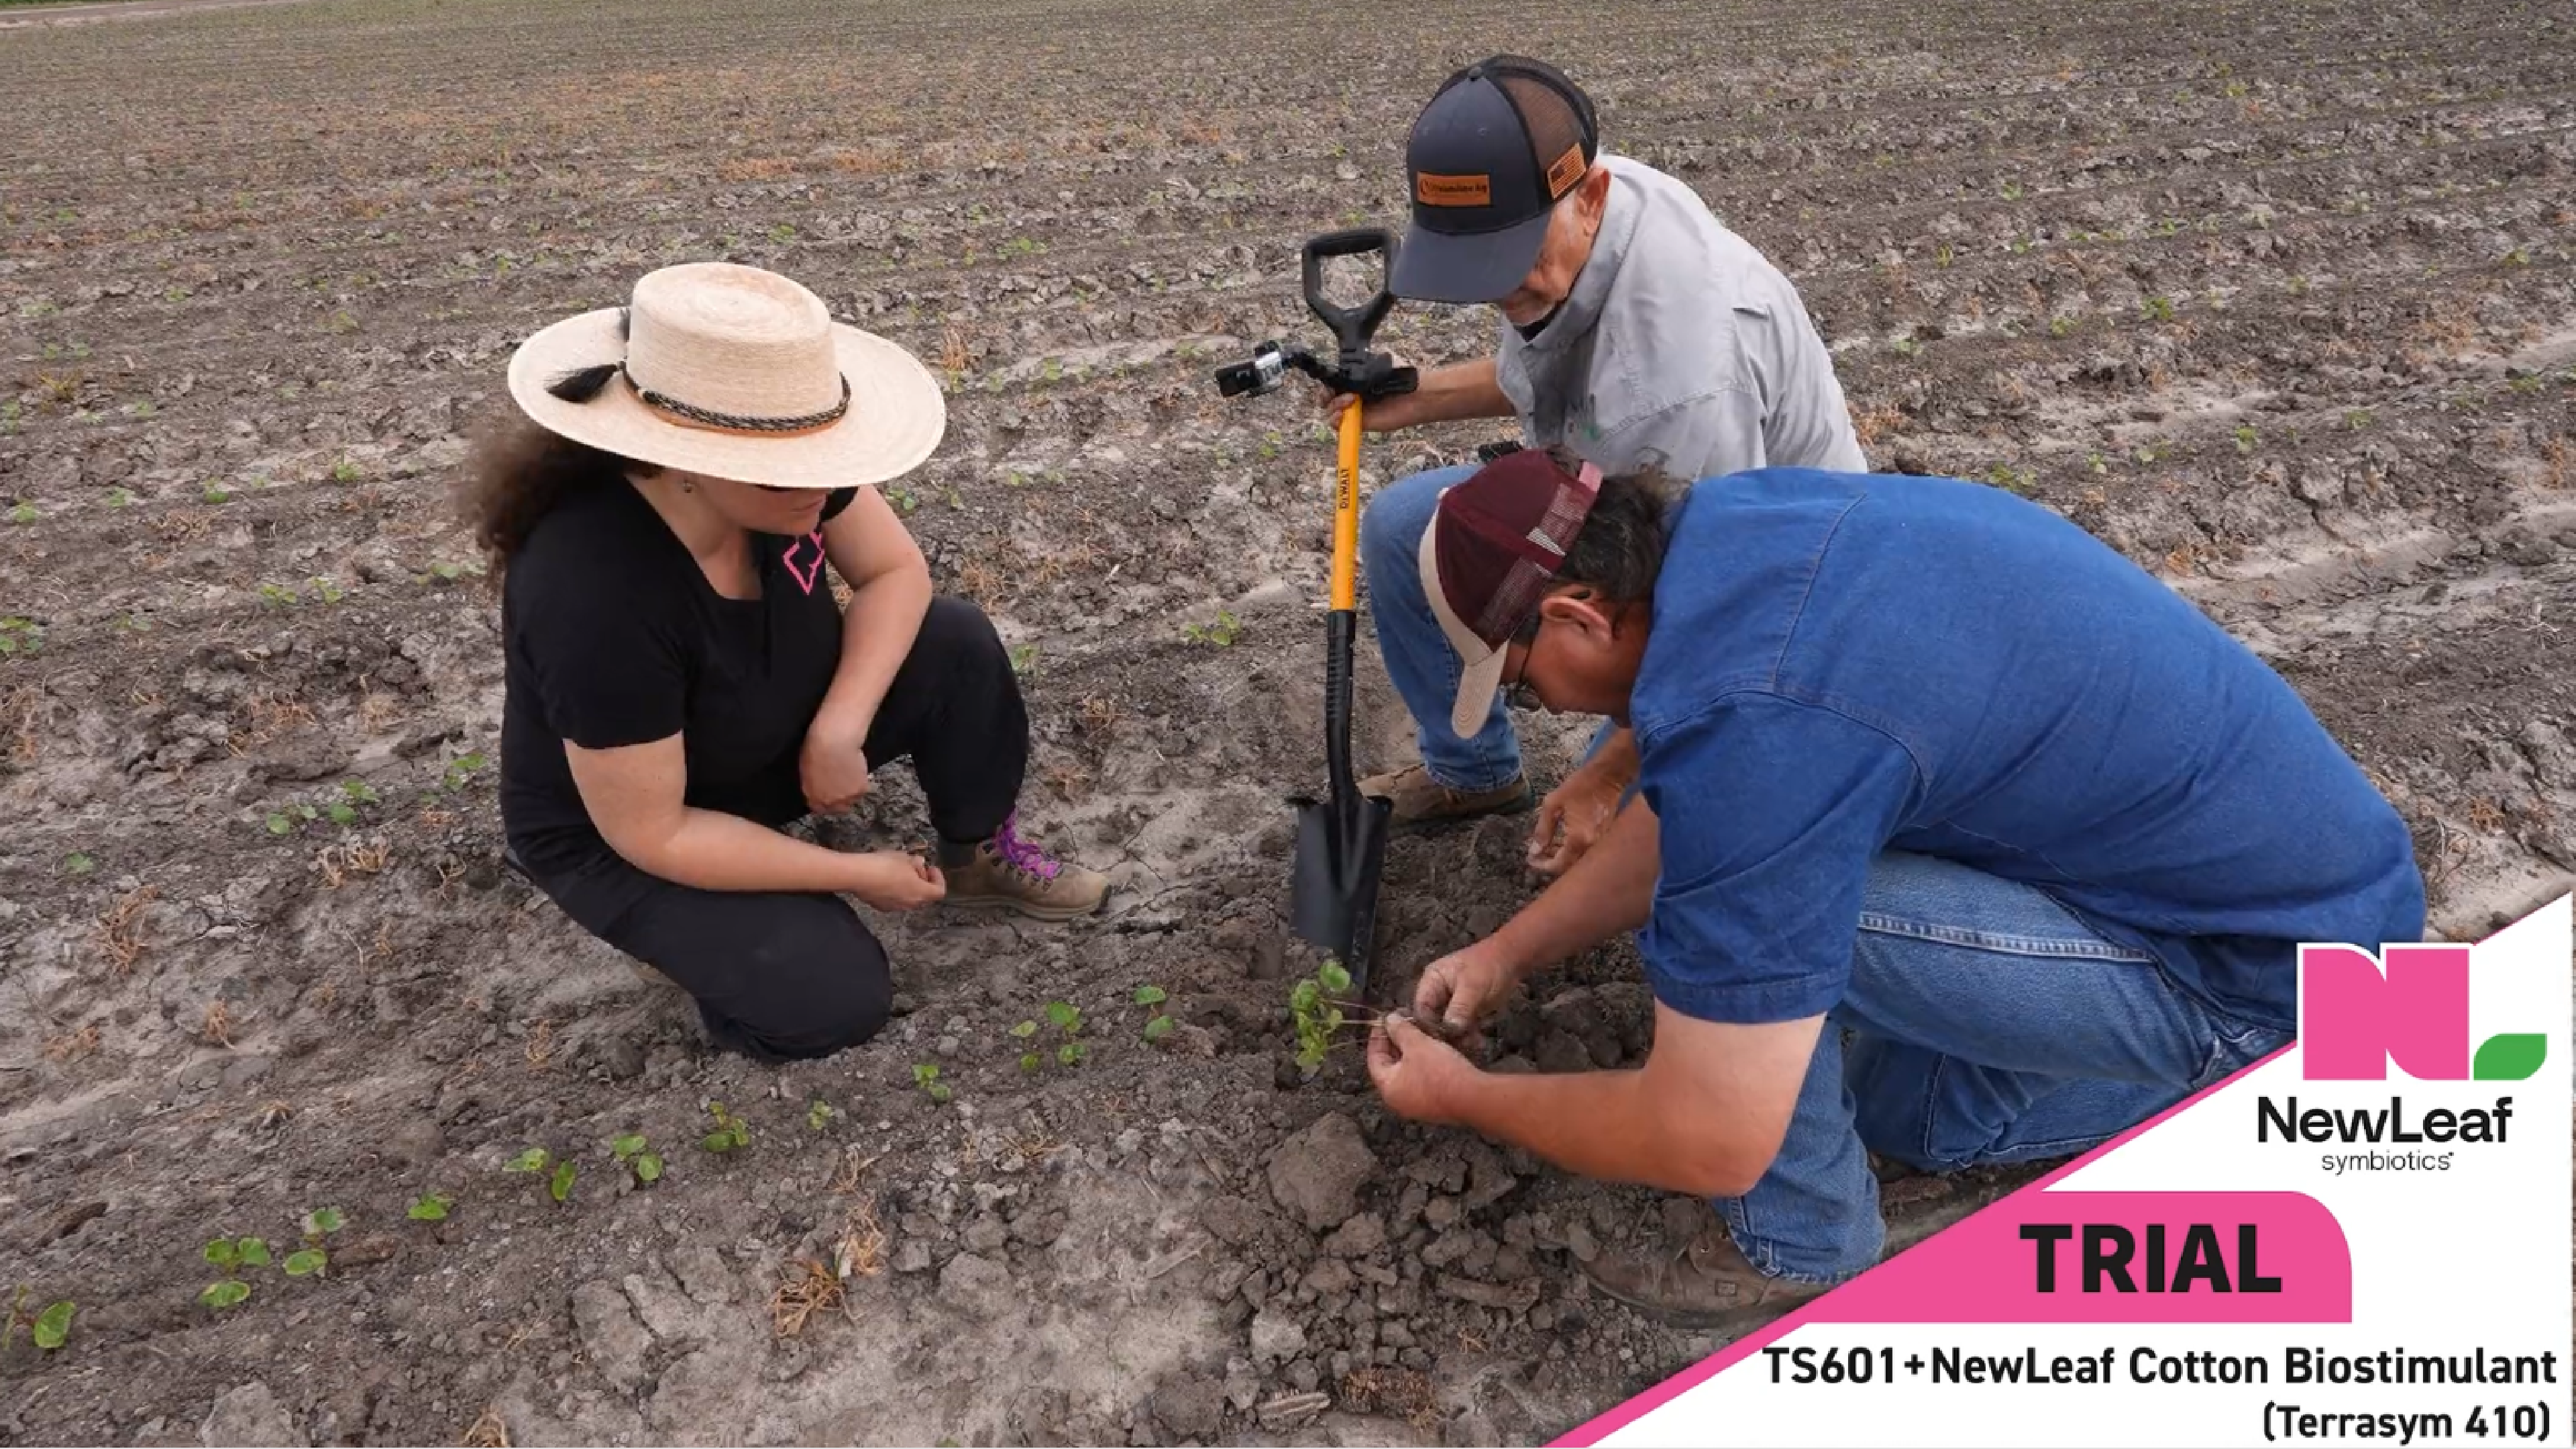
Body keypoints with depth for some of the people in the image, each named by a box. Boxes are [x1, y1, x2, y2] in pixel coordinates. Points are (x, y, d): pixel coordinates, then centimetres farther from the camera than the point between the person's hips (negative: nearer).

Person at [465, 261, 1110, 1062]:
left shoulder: (779, 468, -24)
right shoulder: (599, 598, -39)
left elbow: (896, 573, -9)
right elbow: (651, 834, -30)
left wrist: (838, 730, -24)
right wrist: (859, 872, -22)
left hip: (776, 727, 6)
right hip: (616, 834, -6)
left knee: (958, 644, -13)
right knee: (836, 998, -20)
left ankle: (982, 857, 9)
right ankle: (705, 930, 9)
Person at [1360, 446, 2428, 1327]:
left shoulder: (1753, 717, -32)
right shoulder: (1739, 527, -3)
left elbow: (1709, 1143, -24)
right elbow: (1685, 816, 14)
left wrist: (1466, 1098, -8)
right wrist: (1511, 950, 14)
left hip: (2282, 964, -9)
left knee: (1730, 896, -18)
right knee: (1912, 1115, 23)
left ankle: (1801, 1247, 4)